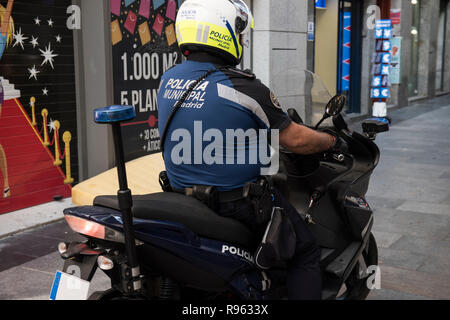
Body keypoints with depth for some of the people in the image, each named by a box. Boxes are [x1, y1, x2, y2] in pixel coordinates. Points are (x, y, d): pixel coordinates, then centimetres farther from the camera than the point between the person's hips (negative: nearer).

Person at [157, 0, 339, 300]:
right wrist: (331, 140, 7)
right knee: (305, 252, 11)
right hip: (241, 202, -7)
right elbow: (295, 140, -14)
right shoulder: (243, 87, -21)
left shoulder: (168, 81, 0)